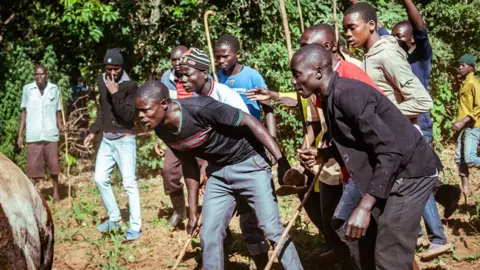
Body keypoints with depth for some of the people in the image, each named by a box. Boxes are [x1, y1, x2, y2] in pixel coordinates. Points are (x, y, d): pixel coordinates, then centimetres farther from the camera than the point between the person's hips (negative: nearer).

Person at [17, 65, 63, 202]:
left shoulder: (54, 89, 2)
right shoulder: (27, 89, 2)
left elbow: (58, 112, 8)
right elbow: (24, 112, 8)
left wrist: (61, 129, -5)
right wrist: (20, 134, 4)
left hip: (51, 135, 1)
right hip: (33, 136, -1)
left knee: (53, 166, 10)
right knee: (33, 168, 1)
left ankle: (56, 192, 24)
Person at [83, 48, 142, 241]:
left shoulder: (130, 86, -12)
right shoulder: (102, 82, 8)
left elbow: (128, 115, -21)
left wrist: (115, 94, -25)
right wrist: (93, 132, 14)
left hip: (124, 139, -7)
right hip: (107, 139, 7)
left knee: (129, 182, -9)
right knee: (100, 178, 7)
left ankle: (135, 226, -6)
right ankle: (114, 218, 21)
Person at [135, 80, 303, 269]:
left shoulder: (200, 108, -29)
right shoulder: (163, 131, -7)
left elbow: (250, 122, -23)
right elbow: (189, 165, 8)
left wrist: (282, 161, -27)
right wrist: (193, 212, 12)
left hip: (249, 165, -6)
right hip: (218, 173, 6)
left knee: (272, 229, -7)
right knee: (209, 234, 4)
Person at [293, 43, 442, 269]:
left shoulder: (347, 94, -24)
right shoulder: (331, 97, 5)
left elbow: (390, 152, -27)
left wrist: (364, 207, -29)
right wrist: (322, 155, 0)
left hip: (409, 171, -9)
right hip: (388, 173, 10)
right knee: (365, 250, 11)